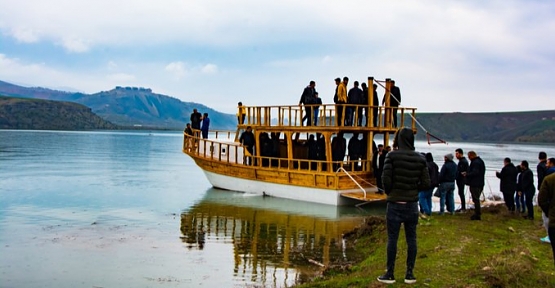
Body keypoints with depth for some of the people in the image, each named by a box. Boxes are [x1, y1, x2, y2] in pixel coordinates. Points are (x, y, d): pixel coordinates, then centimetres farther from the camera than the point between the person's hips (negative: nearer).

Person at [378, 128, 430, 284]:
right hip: (412, 204, 4)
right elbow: (426, 183, 0)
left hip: (395, 204, -3)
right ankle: (409, 274, 17)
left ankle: (390, 274, 10)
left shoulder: (392, 156, -10)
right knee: (411, 239, 10)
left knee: (392, 239, 4)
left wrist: (389, 192, 5)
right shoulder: (420, 159, 1)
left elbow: (386, 178, -14)